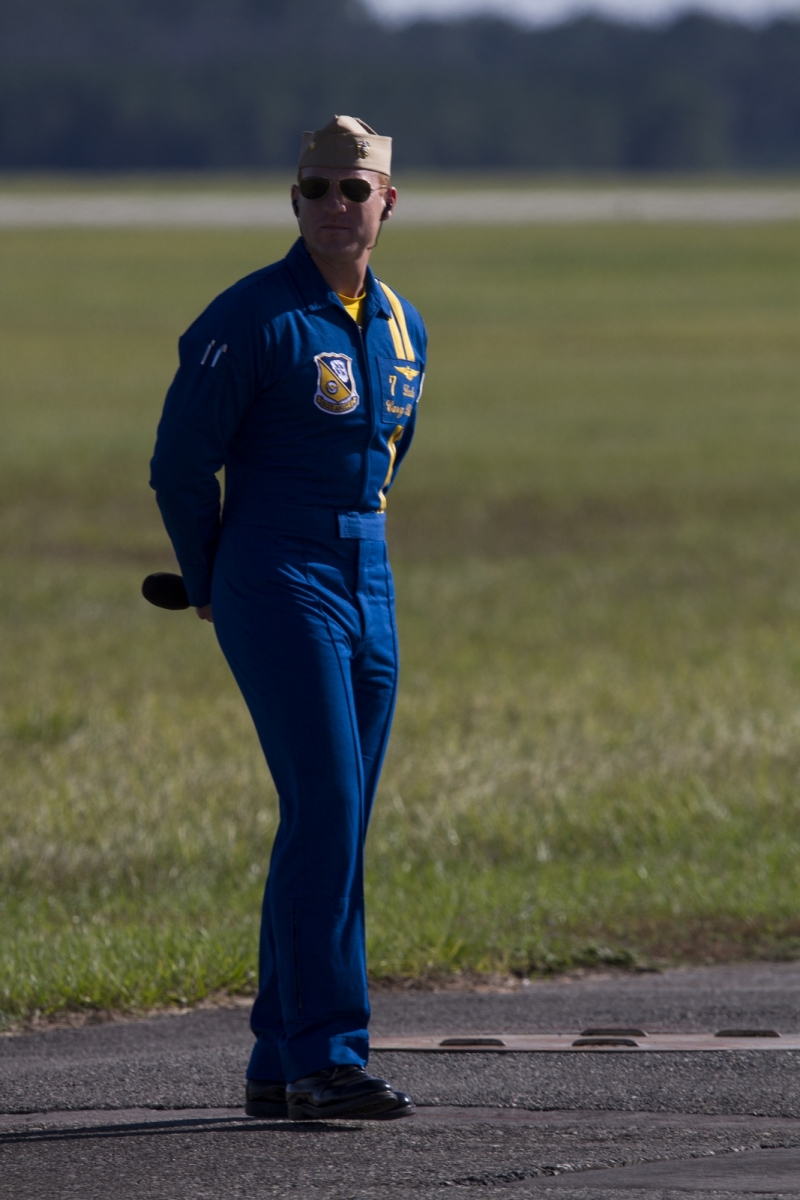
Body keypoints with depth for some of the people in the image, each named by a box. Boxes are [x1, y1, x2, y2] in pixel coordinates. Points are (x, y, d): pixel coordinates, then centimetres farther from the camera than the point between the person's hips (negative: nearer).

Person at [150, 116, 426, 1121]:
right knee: (325, 812, -15)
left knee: (332, 828, 7)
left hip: (366, 587, 7)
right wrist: (211, 585, 6)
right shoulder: (250, 320, -10)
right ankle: (325, 1056, -16)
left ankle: (278, 1063, 12)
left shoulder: (402, 326, 12)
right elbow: (180, 462, -5)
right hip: (277, 587, -7)